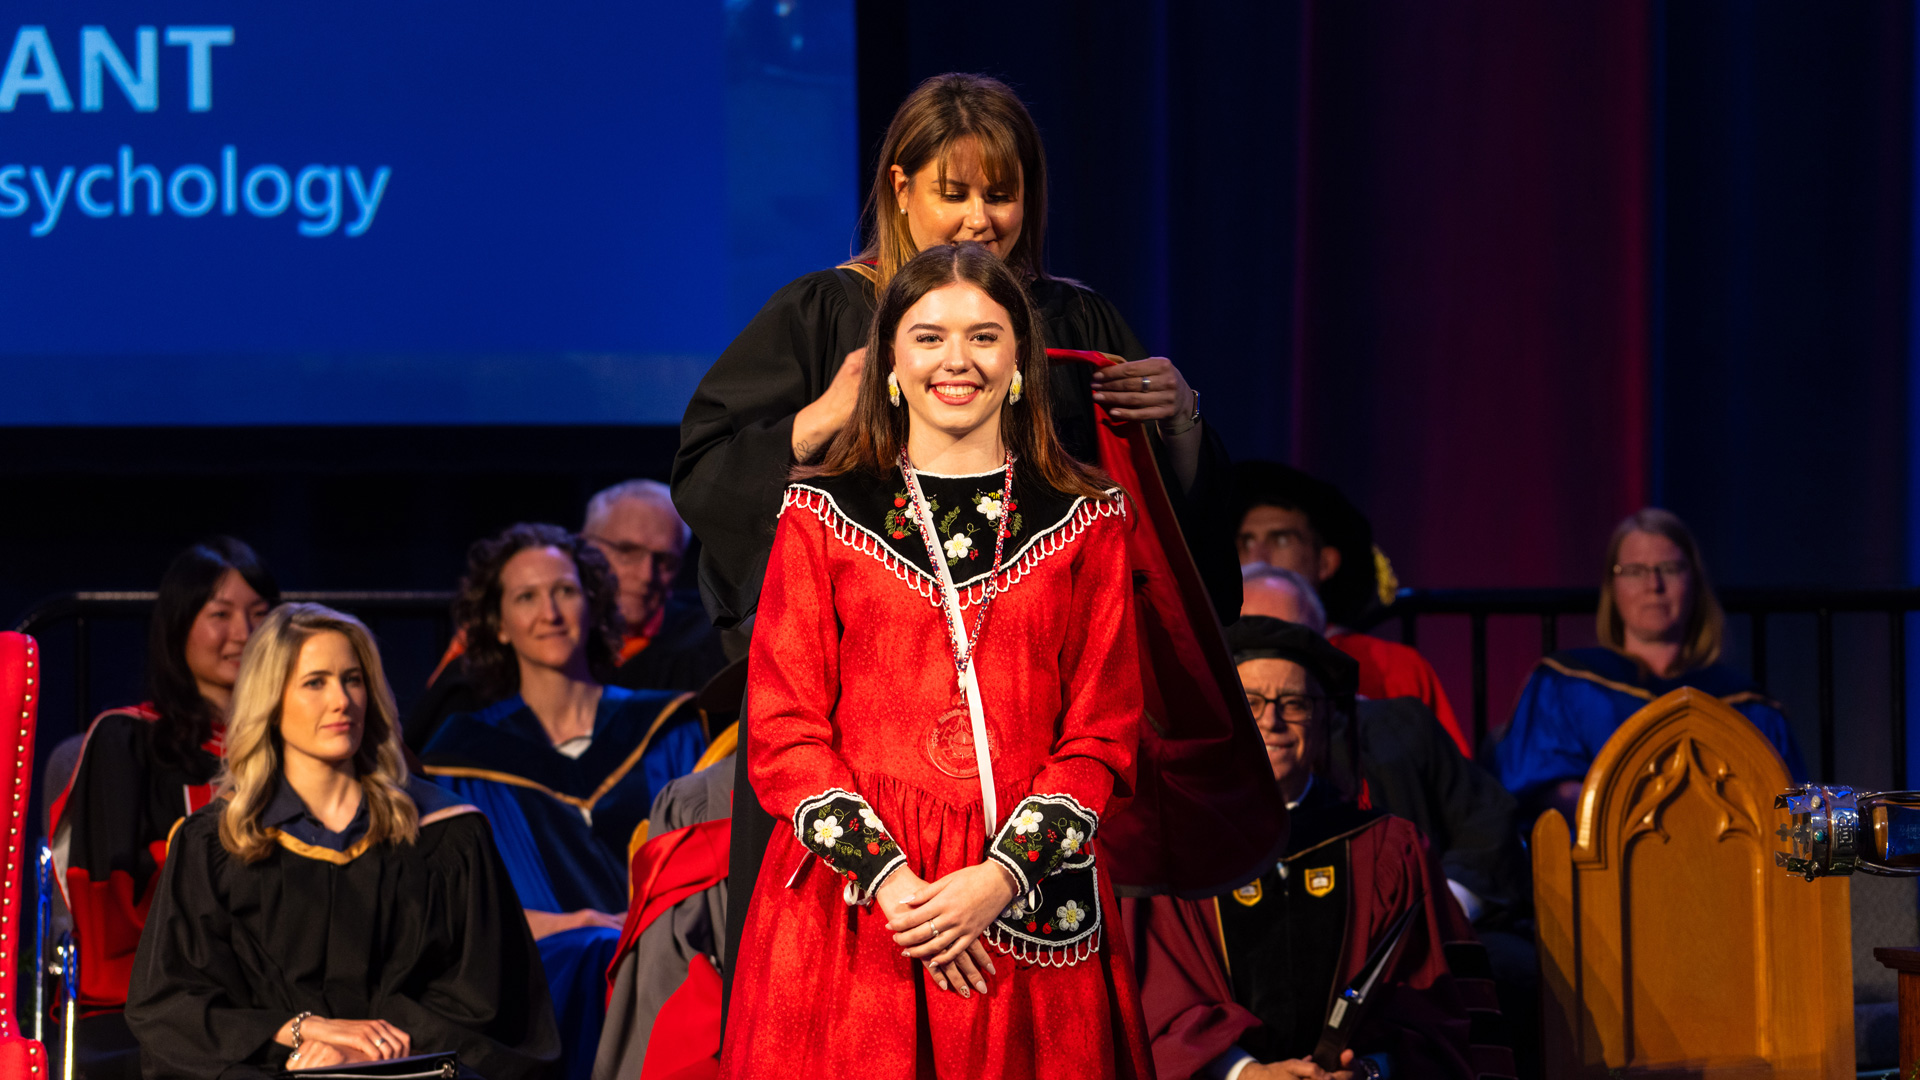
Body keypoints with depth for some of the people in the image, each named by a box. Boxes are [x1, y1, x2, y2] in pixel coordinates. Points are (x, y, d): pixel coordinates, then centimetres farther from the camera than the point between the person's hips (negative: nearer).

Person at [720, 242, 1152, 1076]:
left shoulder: (1083, 523, 7)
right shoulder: (824, 516, 6)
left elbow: (1101, 737, 3)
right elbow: (783, 734, 1)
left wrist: (1000, 879, -12)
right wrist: (889, 881, -12)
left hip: (1028, 905, 1)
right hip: (850, 900, -1)